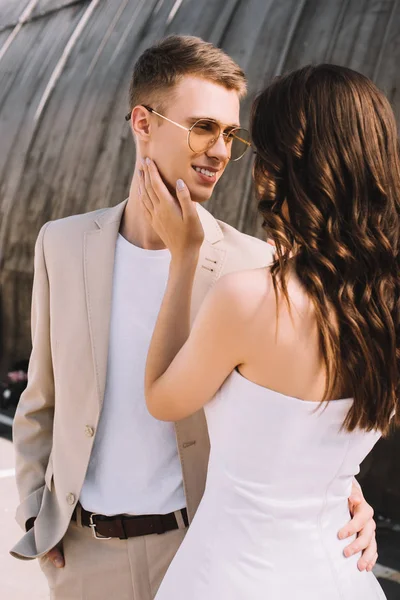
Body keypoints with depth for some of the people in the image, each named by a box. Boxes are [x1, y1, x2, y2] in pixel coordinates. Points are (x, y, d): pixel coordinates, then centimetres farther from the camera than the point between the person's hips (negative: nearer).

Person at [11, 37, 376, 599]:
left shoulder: (254, 265, -12)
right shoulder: (63, 244, -4)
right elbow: (42, 402, 5)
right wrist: (37, 520, 3)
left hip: (201, 551, -2)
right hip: (82, 551, 2)